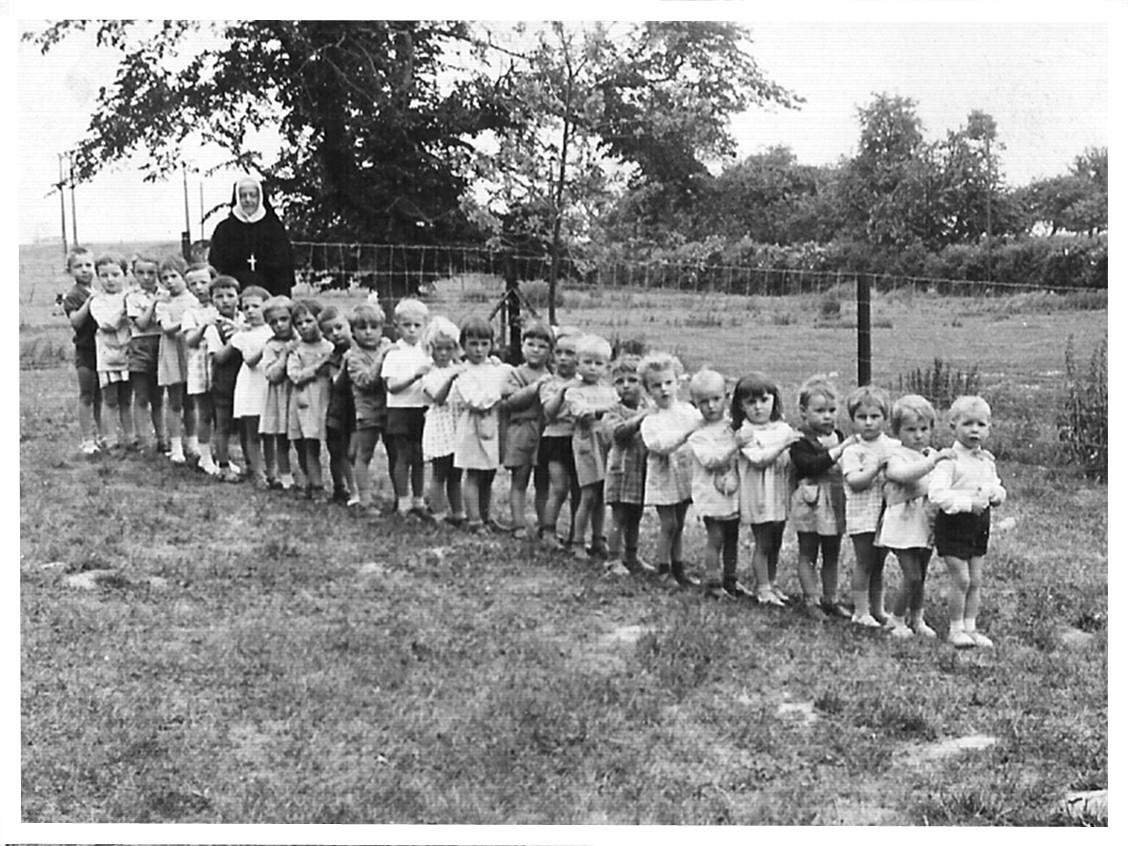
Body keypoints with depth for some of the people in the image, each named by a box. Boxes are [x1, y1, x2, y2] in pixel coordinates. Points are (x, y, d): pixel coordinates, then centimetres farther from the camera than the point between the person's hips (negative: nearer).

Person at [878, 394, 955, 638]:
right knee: (912, 577, -9)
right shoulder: (897, 457, -10)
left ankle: (917, 620, 27)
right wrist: (934, 460, -35)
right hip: (904, 525, -6)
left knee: (920, 577, 14)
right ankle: (897, 622, 7)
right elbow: (906, 474, -32)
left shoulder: (933, 455, 12)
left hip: (927, 525, 6)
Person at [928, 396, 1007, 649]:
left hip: (979, 525, 7)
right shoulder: (949, 461, -15)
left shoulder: (987, 461, 9)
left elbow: (997, 488, 20)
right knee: (961, 580, -5)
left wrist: (996, 493, -5)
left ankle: (969, 626, 19)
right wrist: (968, 503, -28)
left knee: (976, 580, 9)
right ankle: (955, 629, 7)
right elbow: (936, 494, -24)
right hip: (954, 524, -7)